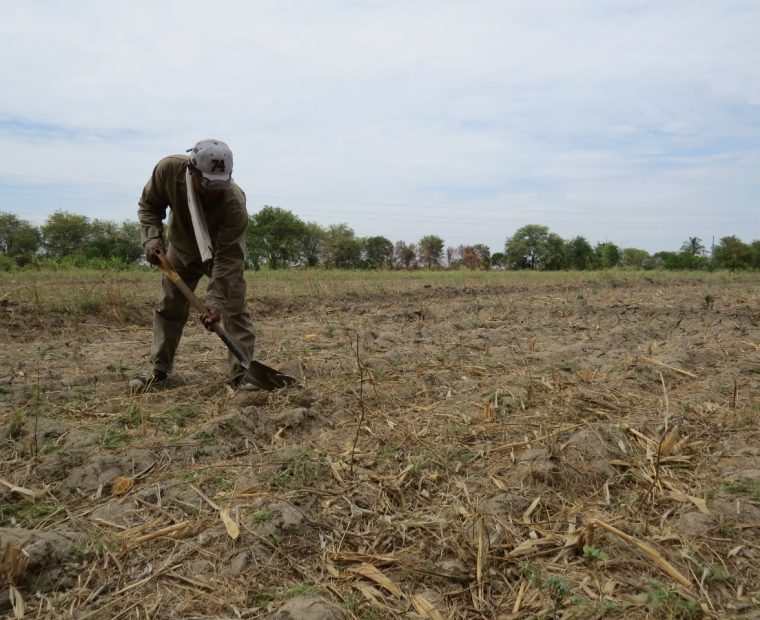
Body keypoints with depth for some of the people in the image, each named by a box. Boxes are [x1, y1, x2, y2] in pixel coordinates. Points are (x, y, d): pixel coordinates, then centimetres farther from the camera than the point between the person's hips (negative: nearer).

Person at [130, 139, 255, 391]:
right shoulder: (168, 169, -31)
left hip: (221, 251, -3)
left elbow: (228, 257, -36)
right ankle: (159, 369, 21)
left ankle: (242, 373, -7)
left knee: (234, 309, -12)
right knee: (168, 308, 7)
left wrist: (216, 301, -40)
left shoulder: (235, 202, -39)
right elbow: (149, 205, -11)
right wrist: (152, 238, -27)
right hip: (181, 247, 3)